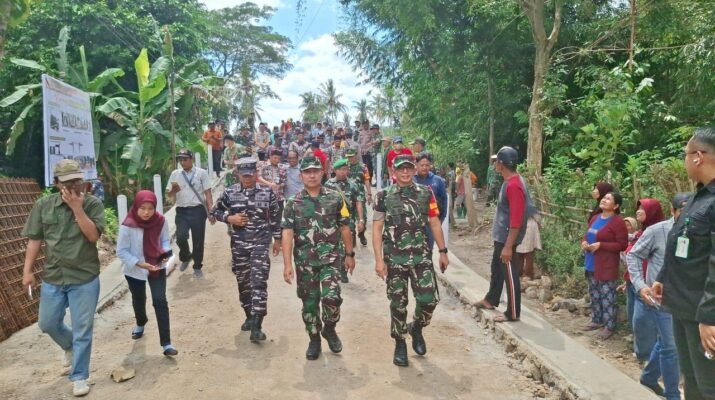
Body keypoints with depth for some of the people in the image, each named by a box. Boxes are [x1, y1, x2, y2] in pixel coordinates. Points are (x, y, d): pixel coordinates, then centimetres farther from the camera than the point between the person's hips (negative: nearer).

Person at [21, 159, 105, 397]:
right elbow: (35, 240, 3)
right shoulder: (43, 205, -2)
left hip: (85, 279, -3)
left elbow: (93, 236, -19)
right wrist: (27, 270, 0)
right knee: (47, 324, 18)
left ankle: (79, 377, 20)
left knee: (82, 330, 4)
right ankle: (69, 346, 49)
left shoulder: (93, 204, -10)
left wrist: (77, 208, -23)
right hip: (52, 277, 3)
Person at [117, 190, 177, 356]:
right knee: (139, 300, 22)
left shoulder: (161, 221, -14)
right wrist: (139, 263, -27)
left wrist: (166, 252, -18)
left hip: (157, 267, 1)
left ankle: (166, 343, -4)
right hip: (134, 270, 0)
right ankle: (140, 323, 56)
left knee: (160, 302, -8)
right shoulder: (127, 226, -23)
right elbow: (121, 251, -16)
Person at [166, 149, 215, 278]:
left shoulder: (201, 173, 1)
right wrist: (174, 190, -13)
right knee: (181, 237, -11)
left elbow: (208, 193, 0)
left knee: (198, 240, 5)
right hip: (182, 211, 2)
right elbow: (169, 194, 12)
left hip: (198, 210, -1)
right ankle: (185, 257, 21)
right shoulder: (175, 174, 8)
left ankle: (197, 267, 24)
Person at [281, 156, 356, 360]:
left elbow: (344, 227, 7)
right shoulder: (293, 203, 0)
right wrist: (287, 264, -12)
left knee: (331, 297, -14)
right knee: (309, 302, 9)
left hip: (330, 258, -1)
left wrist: (349, 254, 8)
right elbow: (287, 234, -5)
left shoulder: (335, 198, 1)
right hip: (304, 261, 1)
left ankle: (329, 329, 17)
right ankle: (314, 339, 29)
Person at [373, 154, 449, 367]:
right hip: (395, 259, -1)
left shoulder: (426, 193, 4)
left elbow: (435, 223, 9)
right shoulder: (384, 196, -2)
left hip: (422, 257, 2)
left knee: (429, 299, -5)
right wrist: (379, 259, -9)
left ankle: (416, 328, 26)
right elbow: (376, 229, -3)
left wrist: (443, 252, 6)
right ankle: (400, 344, 25)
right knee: (398, 303, 6)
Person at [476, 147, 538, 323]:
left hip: (507, 238, -10)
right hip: (501, 236, 10)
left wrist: (508, 246, -25)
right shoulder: (510, 181, 8)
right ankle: (490, 300, 39)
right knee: (496, 269, 22)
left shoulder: (514, 185, -24)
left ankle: (513, 313, 12)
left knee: (509, 273, 1)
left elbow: (516, 219, -26)